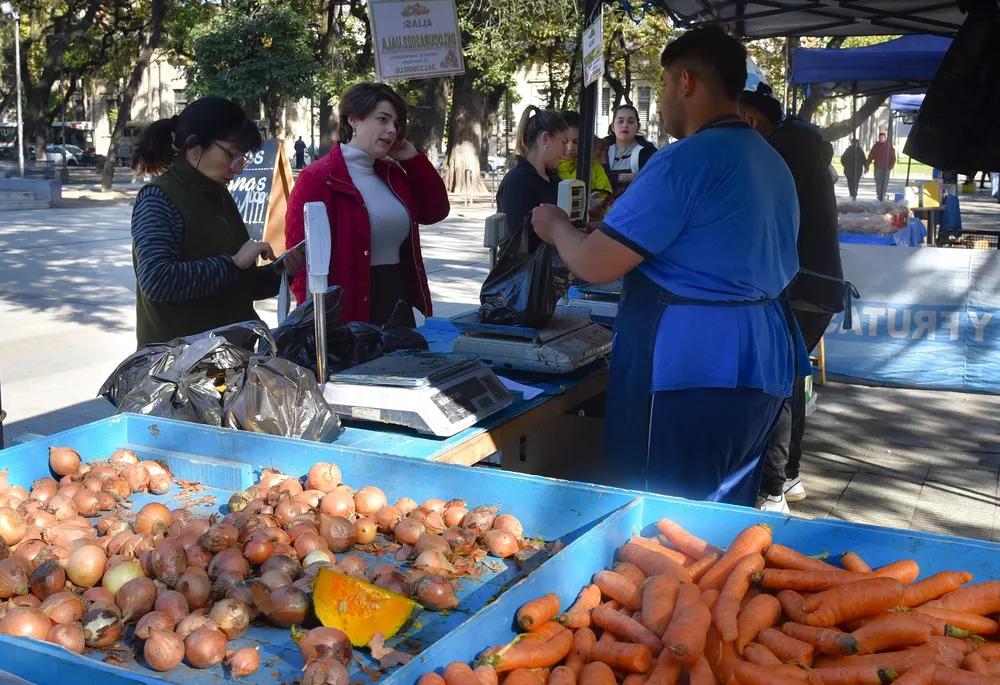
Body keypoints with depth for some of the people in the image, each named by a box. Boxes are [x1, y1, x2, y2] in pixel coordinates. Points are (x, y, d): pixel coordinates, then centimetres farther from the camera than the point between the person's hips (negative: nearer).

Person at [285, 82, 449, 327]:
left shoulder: (392, 174, 13)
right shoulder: (318, 178, -11)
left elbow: (435, 210, 16)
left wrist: (412, 158, 7)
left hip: (400, 308, 7)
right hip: (349, 319, -7)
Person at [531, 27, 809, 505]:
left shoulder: (684, 161, -15)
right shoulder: (774, 163, 13)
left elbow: (595, 265, -16)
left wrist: (556, 226, 5)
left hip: (690, 369, -9)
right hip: (762, 364, 9)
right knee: (729, 514, 19)